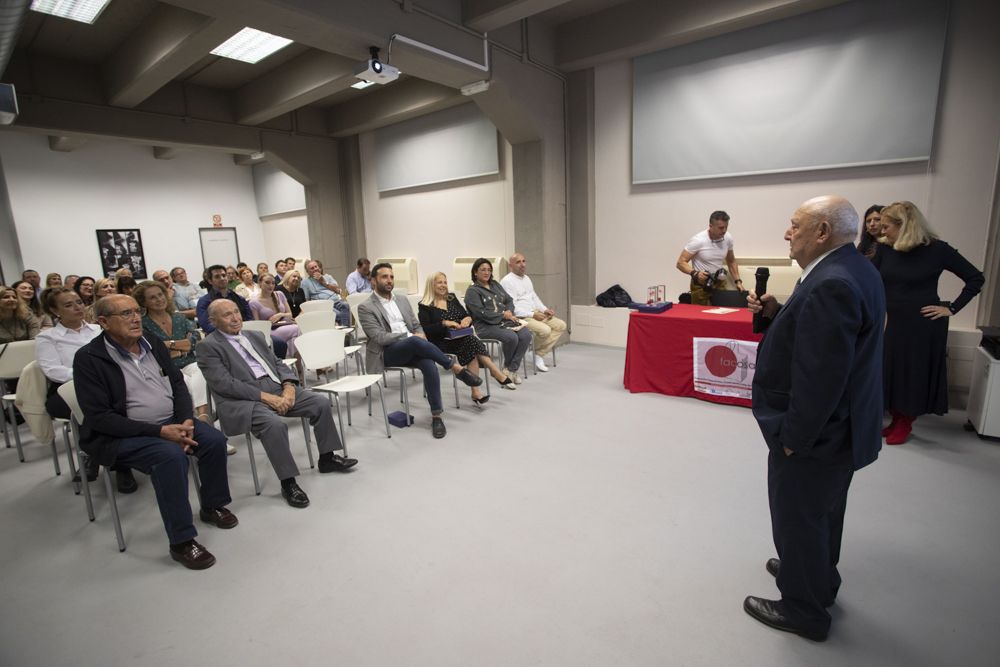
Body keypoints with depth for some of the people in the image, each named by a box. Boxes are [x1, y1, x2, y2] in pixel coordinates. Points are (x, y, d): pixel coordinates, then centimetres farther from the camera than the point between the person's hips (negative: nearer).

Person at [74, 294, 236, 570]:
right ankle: (181, 542, -19)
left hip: (171, 421, 6)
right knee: (171, 455, -31)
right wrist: (159, 431, -23)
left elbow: (178, 384, 10)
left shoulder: (153, 343, 7)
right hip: (121, 435, -5)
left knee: (214, 440, -15)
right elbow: (99, 417, -16)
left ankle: (213, 506, 11)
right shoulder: (88, 358, -11)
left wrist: (186, 420, -9)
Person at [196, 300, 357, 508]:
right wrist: (266, 397, -18)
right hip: (242, 400, -6)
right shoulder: (208, 347, -1)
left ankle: (327, 458, 9)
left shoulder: (255, 335, 20)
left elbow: (278, 363, 17)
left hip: (277, 388, 7)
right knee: (274, 424, -34)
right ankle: (288, 483, -18)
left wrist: (289, 387, -5)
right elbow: (224, 384, -12)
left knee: (321, 403, -7)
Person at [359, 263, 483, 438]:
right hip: (386, 353, -4)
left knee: (429, 365, -29)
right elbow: (380, 337, -10)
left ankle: (436, 416, -24)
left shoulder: (403, 300, 19)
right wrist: (411, 336, -15)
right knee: (416, 342, -35)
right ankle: (457, 368, -21)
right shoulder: (365, 307, 0)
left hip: (411, 349, 5)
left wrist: (421, 336, -5)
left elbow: (417, 325, 20)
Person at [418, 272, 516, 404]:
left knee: (472, 349, -31)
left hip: (459, 338, 5)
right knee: (472, 341, -30)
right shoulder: (424, 306, 1)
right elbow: (425, 330, -10)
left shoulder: (452, 298, 17)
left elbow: (466, 316, 14)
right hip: (440, 343, -5)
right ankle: (498, 374, -27)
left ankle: (476, 392, -33)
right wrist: (444, 323, -21)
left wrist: (468, 319, -10)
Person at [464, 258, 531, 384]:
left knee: (526, 335, -20)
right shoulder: (472, 291, -2)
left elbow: (509, 300, 20)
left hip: (505, 321, 7)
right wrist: (503, 315, -10)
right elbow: (482, 313, -12)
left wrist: (509, 312, -3)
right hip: (486, 326, -6)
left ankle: (512, 369, -13)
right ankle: (507, 366, -2)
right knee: (511, 337, -31)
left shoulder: (495, 284, 21)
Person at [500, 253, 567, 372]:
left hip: (535, 313, 9)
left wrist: (545, 309, 4)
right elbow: (511, 307, -18)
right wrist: (532, 315, -18)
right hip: (519, 318, -9)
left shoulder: (526, 278, 18)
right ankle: (535, 353, 1)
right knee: (545, 330, -29)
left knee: (561, 325, -4)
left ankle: (540, 354, -7)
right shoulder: (507, 281, -11)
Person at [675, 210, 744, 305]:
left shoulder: (728, 238, -2)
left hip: (719, 283, 5)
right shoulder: (698, 240, -19)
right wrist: (694, 273, -34)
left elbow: (731, 261, 14)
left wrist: (737, 281, 6)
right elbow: (681, 263, -18)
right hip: (700, 285, -5)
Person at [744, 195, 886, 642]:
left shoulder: (831, 285, -27)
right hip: (841, 425, 10)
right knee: (822, 513, 27)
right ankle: (818, 578, 48)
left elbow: (820, 375, -29)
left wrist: (794, 436, -21)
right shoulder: (851, 270, 6)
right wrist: (774, 314, -6)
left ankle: (803, 609, 29)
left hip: (815, 433, -10)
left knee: (799, 518, 9)